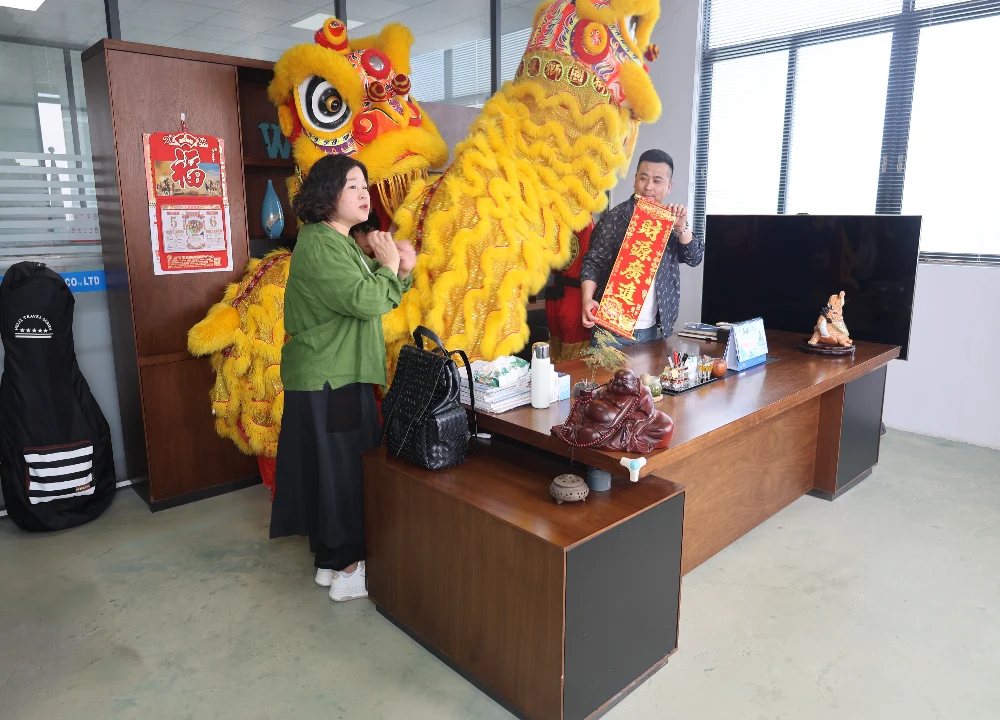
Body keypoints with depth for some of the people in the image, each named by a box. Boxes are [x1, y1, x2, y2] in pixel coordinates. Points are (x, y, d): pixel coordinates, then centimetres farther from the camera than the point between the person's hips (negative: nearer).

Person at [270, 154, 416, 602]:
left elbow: (372, 303, 16)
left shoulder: (341, 243, 16)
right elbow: (366, 301, -25)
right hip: (328, 380, -10)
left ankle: (330, 558, 29)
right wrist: (388, 266, -10)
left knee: (336, 467, 16)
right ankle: (345, 569, 12)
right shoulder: (319, 245, -18)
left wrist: (400, 274, 0)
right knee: (340, 468, -1)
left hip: (338, 374, 10)